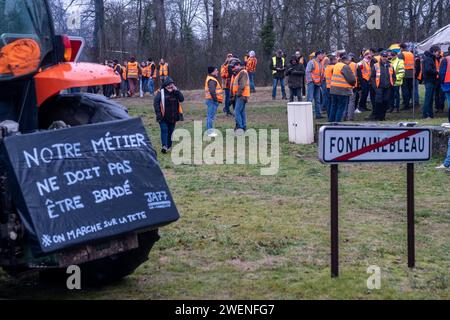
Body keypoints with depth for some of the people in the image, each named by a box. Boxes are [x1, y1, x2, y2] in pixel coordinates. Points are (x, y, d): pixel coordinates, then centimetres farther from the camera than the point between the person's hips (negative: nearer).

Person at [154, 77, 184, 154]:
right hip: (163, 117, -4)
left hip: (173, 117, 4)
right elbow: (156, 102, -10)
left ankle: (169, 146, 22)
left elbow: (181, 99, -6)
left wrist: (176, 91, -15)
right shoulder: (161, 92, -6)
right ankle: (164, 146, -20)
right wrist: (158, 113, -15)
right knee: (164, 130, -12)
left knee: (170, 131, 11)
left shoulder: (175, 92, 7)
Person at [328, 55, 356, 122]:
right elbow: (352, 79, -16)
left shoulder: (336, 65, 13)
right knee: (341, 108, -1)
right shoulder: (345, 67, -14)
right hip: (343, 91, -8)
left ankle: (331, 121, 22)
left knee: (334, 107, 16)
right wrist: (353, 84, 6)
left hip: (333, 89, 8)